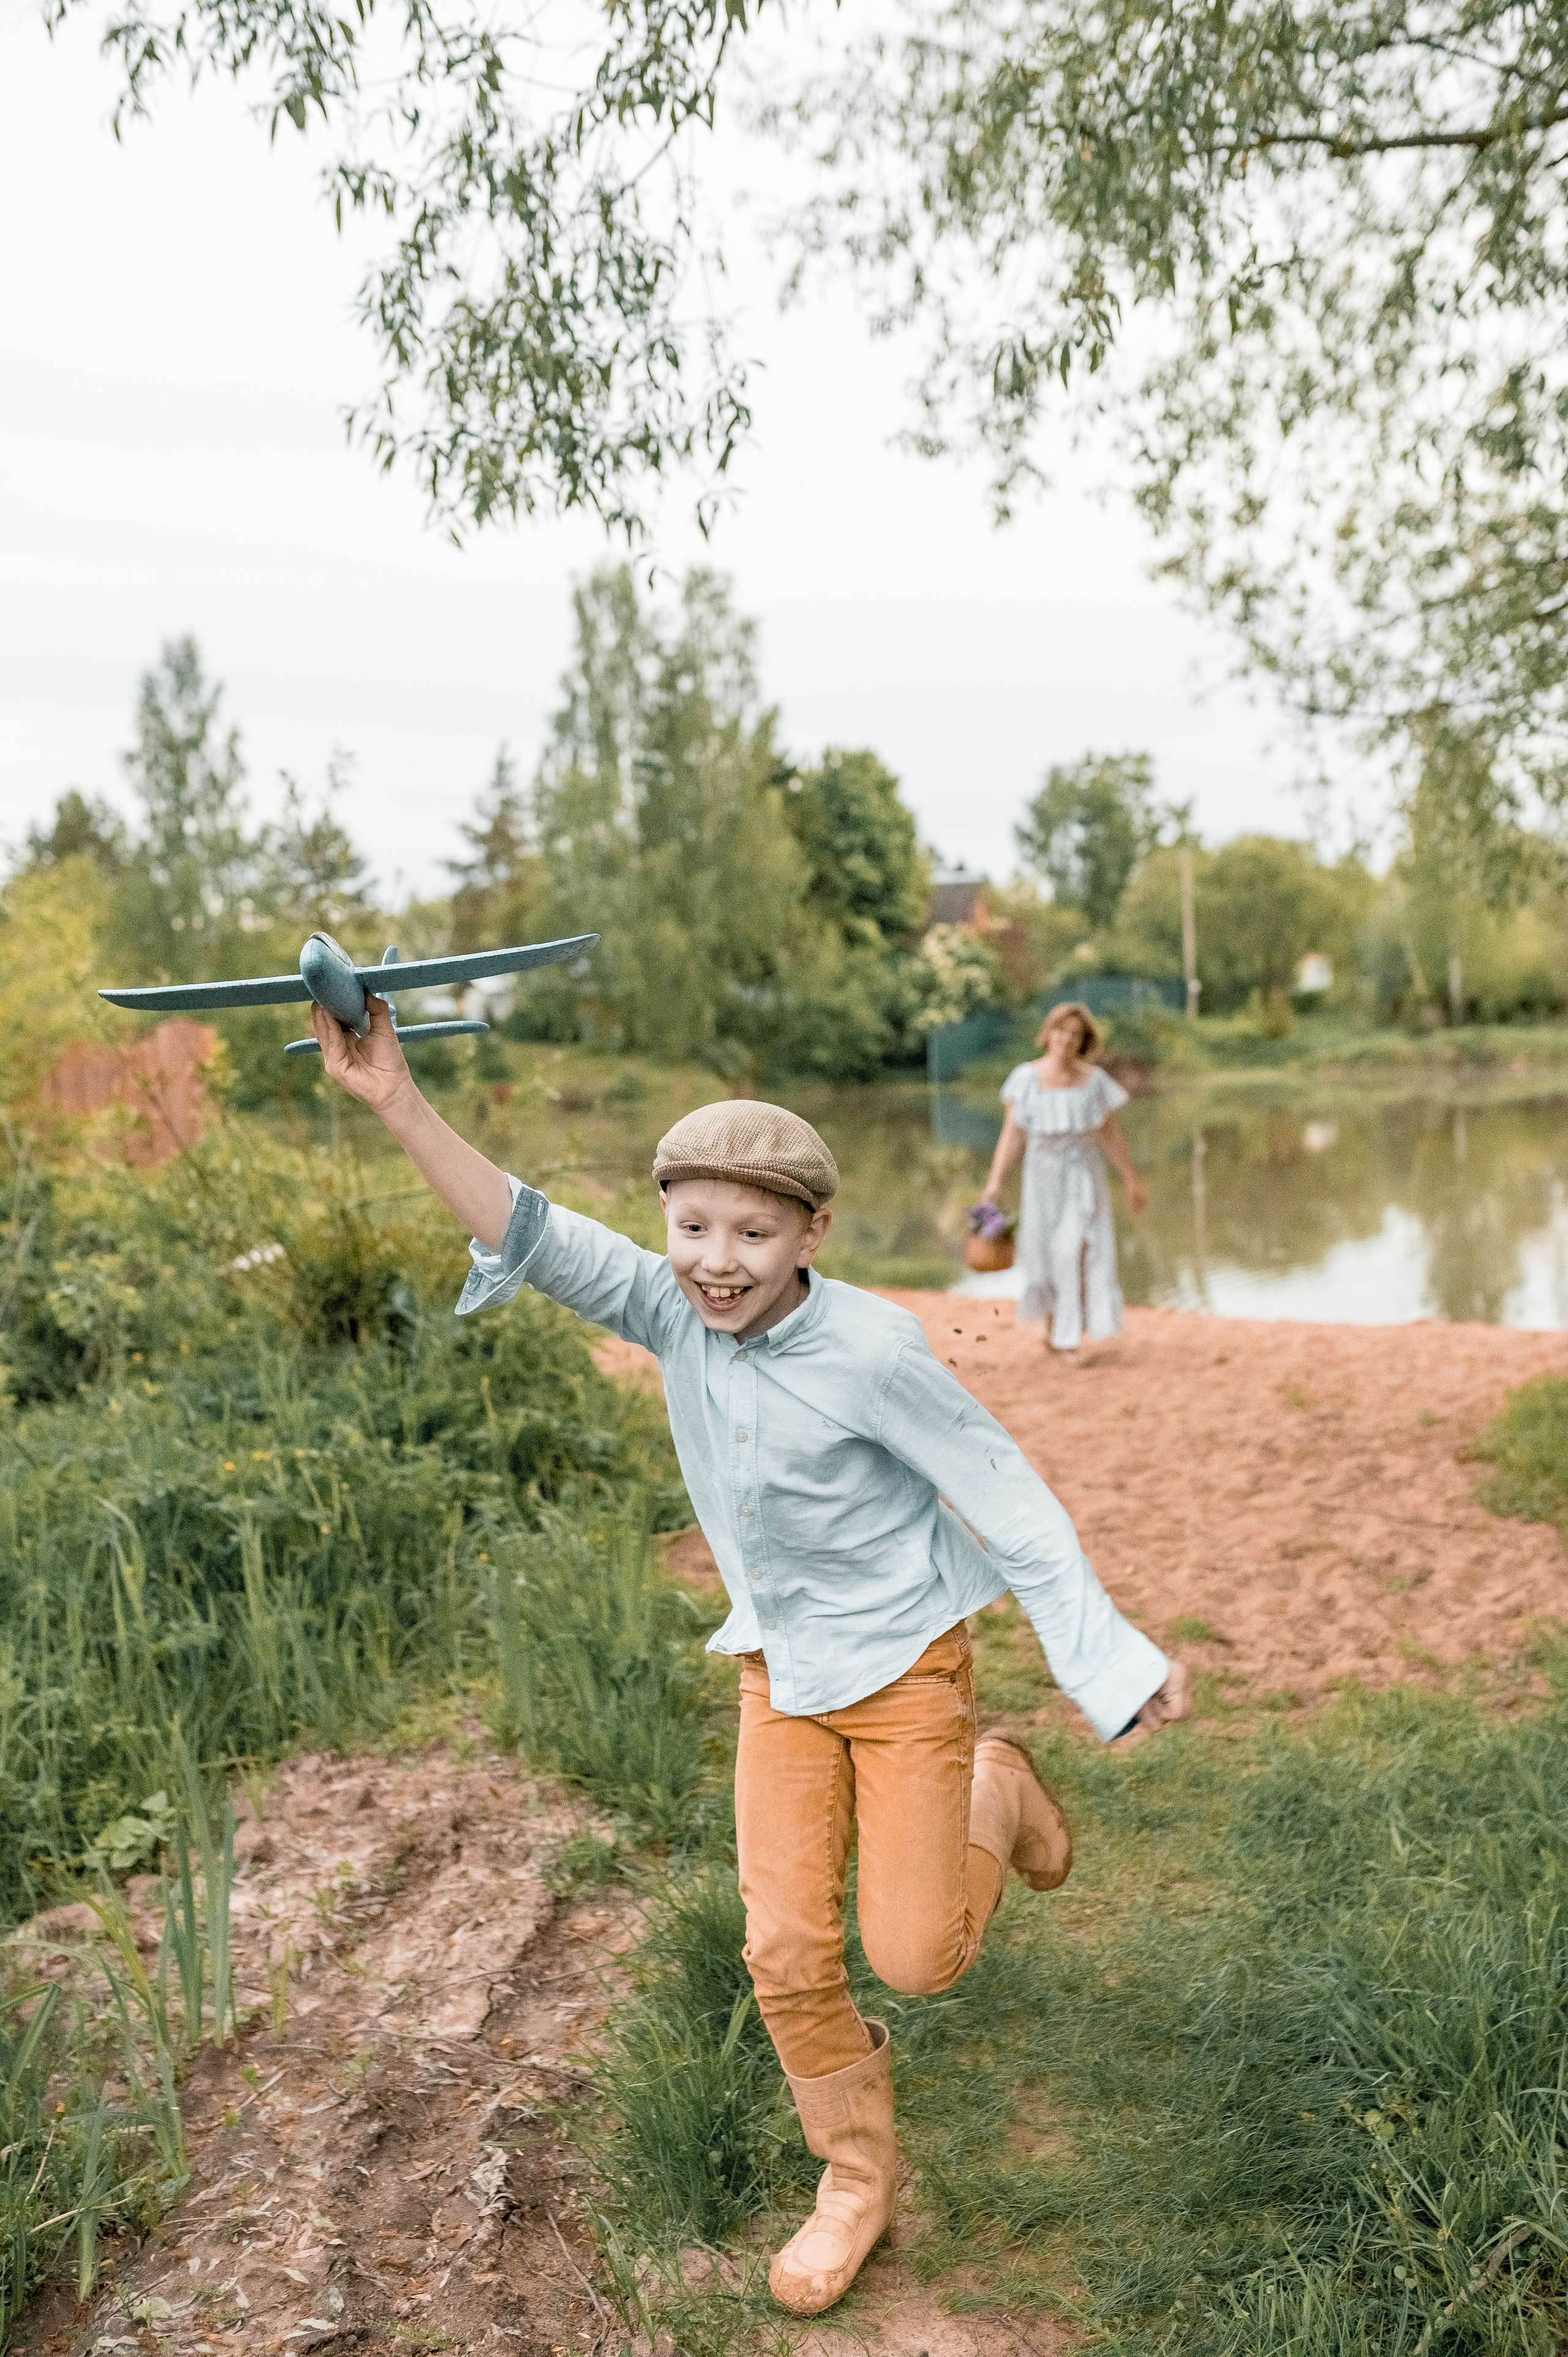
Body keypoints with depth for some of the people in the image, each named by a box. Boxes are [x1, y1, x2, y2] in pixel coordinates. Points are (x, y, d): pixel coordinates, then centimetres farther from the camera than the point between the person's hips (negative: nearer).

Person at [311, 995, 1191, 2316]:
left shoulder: (870, 1348, -26)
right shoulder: (672, 1311, -13)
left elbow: (1005, 1496, -20)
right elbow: (534, 1239, -24)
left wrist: (1112, 1661, -18)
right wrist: (399, 1104, -35)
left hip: (904, 1663, -4)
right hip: (781, 1672, 4)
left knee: (916, 1955, 2)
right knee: (787, 1952, 5)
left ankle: (997, 1794, 32)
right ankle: (858, 2178, 30)